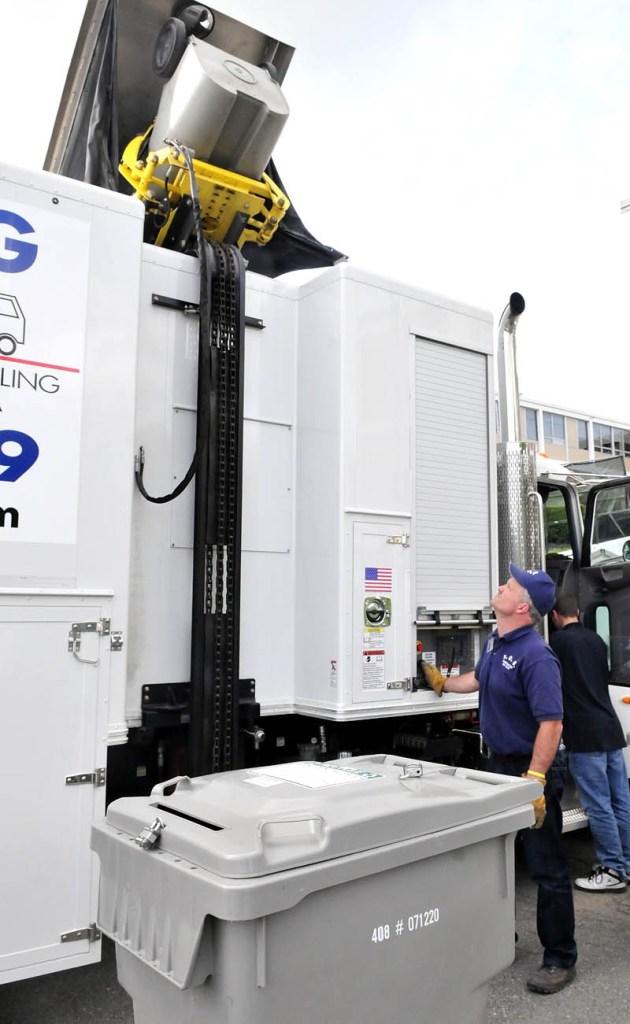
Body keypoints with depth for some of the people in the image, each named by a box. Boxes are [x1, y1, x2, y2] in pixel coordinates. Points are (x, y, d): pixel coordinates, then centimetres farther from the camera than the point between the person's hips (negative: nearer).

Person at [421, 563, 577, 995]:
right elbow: (478, 678, 25)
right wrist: (442, 682, 34)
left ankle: (560, 959, 19)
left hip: (534, 768, -9)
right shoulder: (494, 642, 4)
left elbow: (551, 723, -30)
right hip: (501, 764, 9)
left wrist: (535, 781, -32)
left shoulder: (536, 656, -26)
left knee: (548, 868, 3)